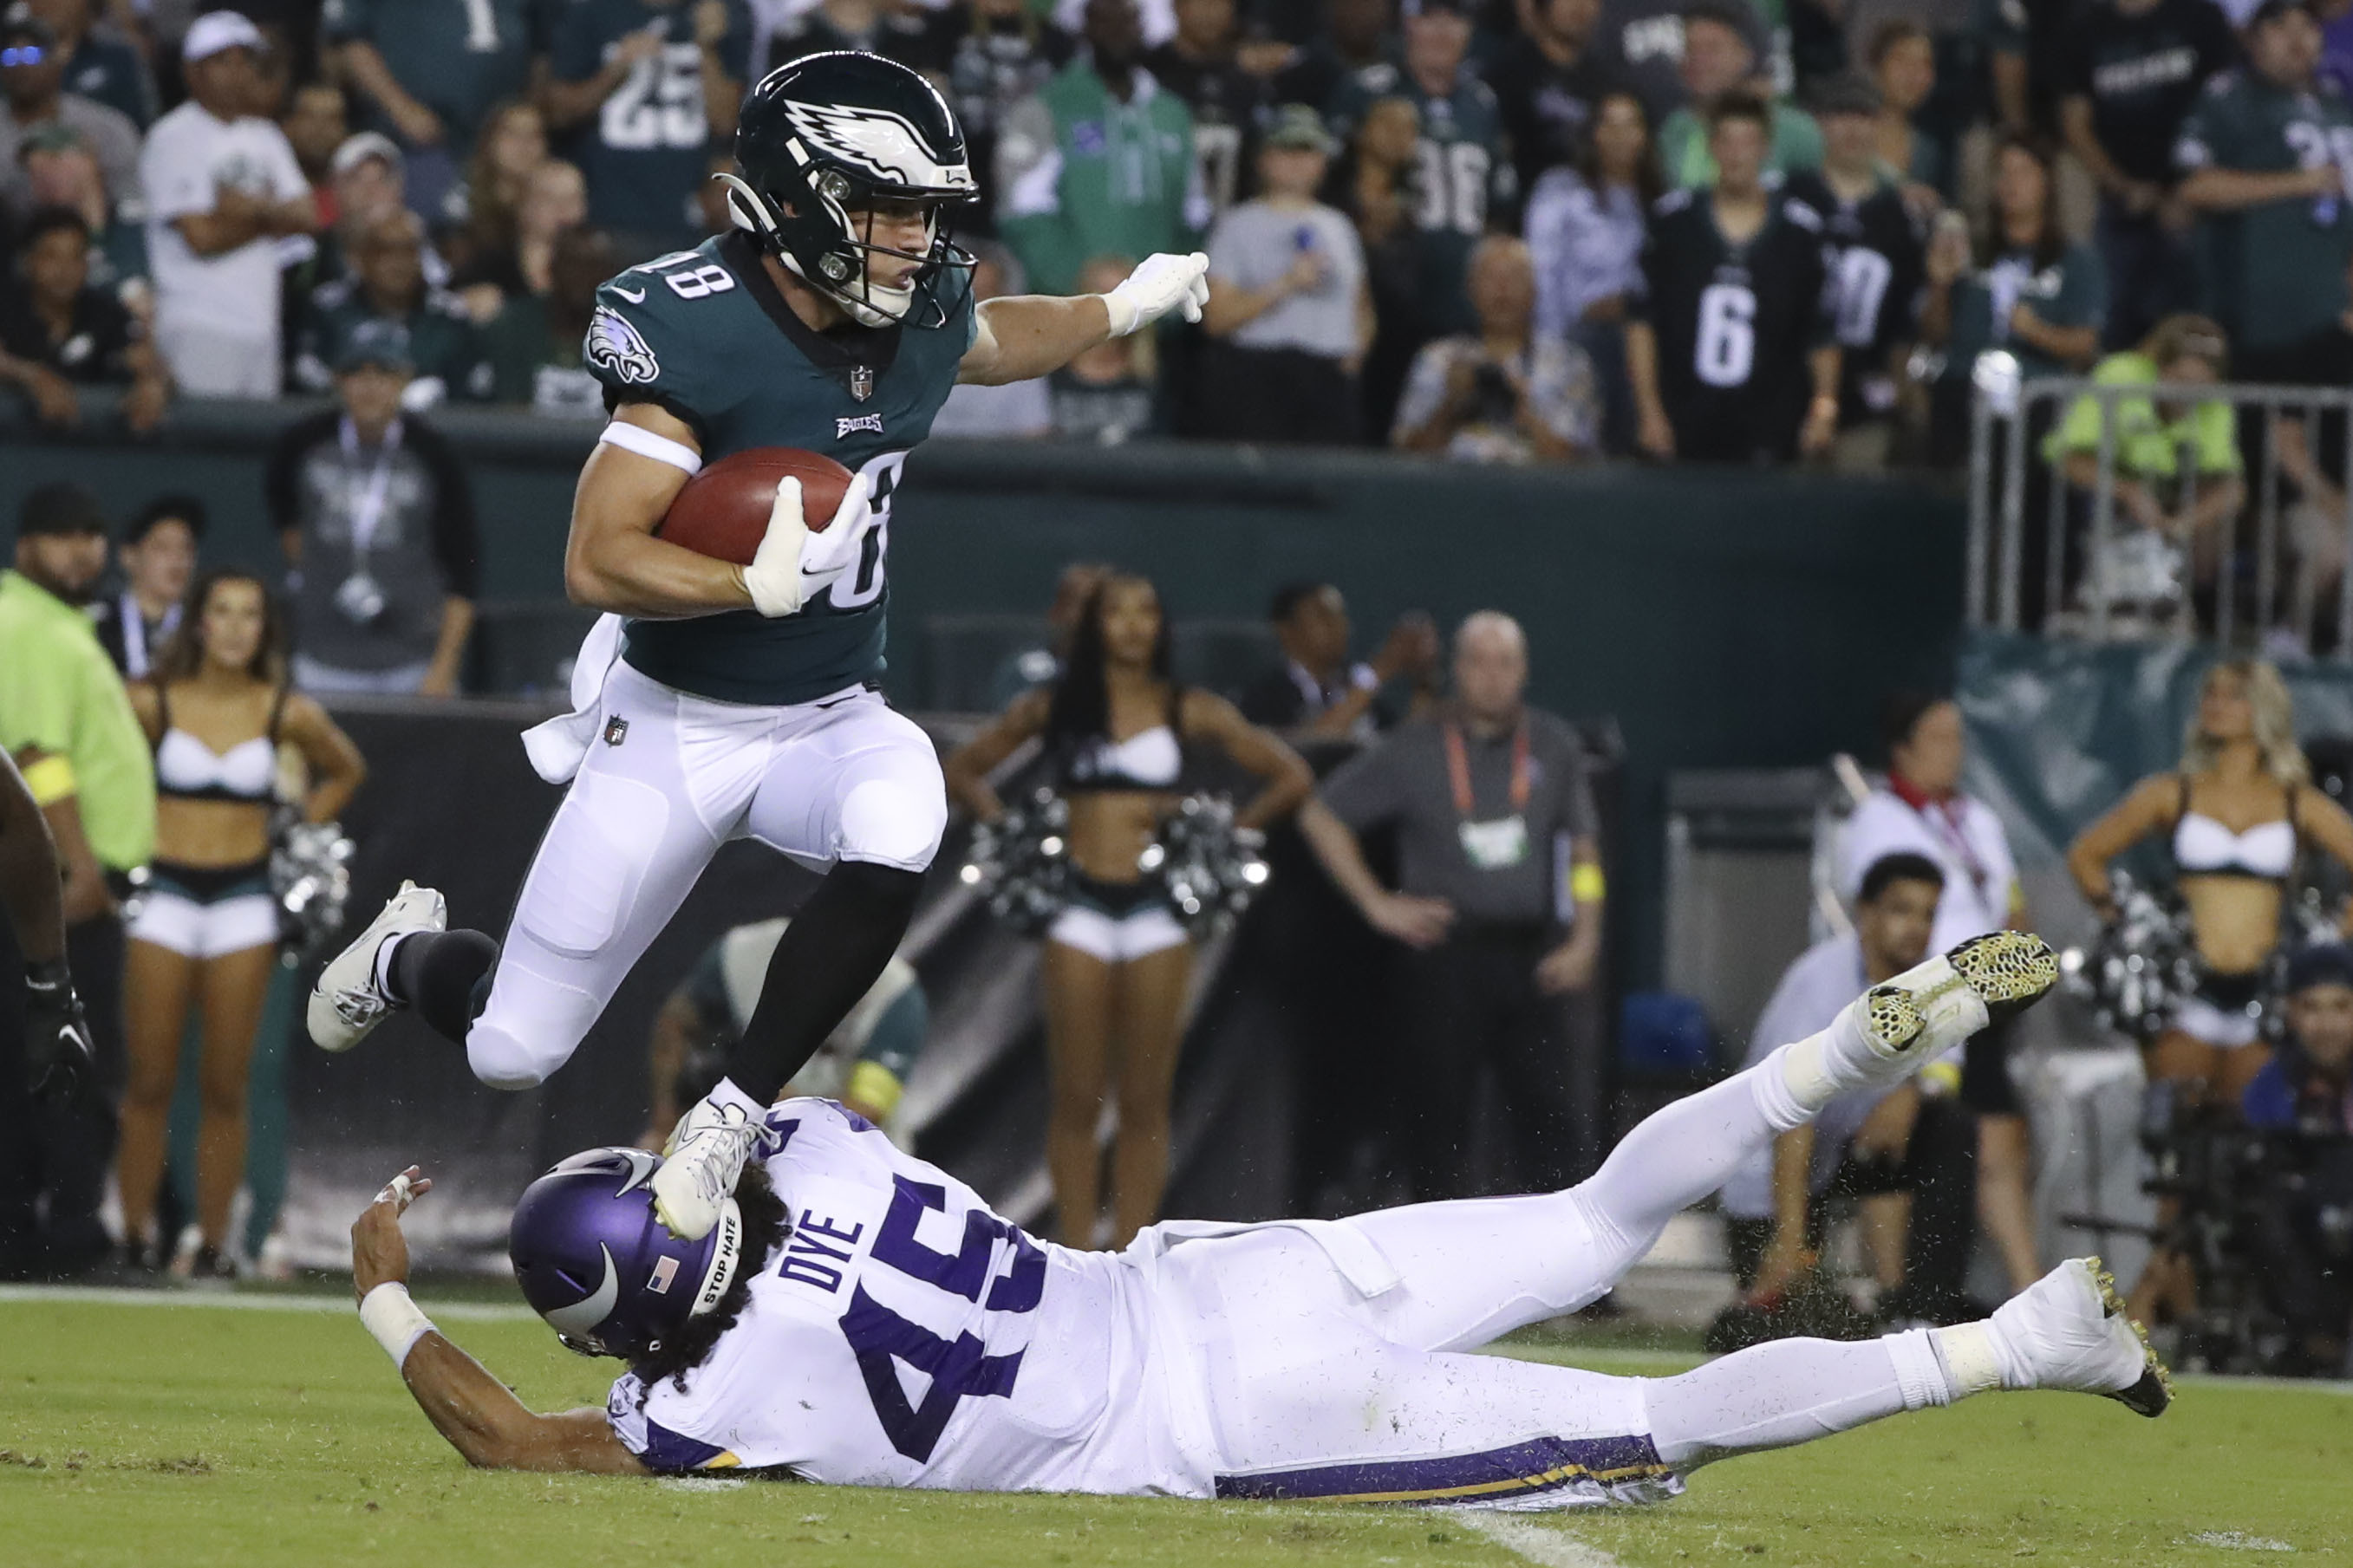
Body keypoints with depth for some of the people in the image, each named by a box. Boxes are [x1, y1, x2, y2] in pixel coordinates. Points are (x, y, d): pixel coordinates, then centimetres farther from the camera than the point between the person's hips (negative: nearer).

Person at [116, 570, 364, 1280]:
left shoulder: (288, 714, 2)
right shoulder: (151, 704, -3)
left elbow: (345, 771, 20)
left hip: (244, 899, 1)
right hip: (164, 894, -1)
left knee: (224, 1086, 1)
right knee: (150, 1083, -3)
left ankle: (214, 1241, 6)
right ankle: (136, 1235, 2)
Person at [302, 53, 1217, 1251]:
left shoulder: (918, 319, -6)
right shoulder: (696, 334, -25)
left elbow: (991, 345, 22)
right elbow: (596, 564, -27)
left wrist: (1129, 305, 23)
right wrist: (759, 585, -40)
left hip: (831, 722, 4)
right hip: (674, 729, -4)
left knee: (893, 839, -34)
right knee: (510, 1052, 2)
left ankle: (731, 1120, -16)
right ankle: (409, 953, 41)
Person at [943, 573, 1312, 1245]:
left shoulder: (1189, 711, 6)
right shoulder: (1055, 708, 8)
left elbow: (1291, 778, 9)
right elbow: (962, 771, 18)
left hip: (1157, 910, 0)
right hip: (1080, 906, 0)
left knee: (1145, 1103, 0)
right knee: (1075, 1101, -2)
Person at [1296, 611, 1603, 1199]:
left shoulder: (1555, 747, 9)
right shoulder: (1414, 749, 2)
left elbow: (1583, 850, 15)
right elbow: (1320, 816, 6)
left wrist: (1583, 941, 3)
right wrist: (1376, 904, 0)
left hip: (1530, 954, 2)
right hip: (1447, 948, -2)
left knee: (1549, 1105, -4)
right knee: (1441, 1109, 0)